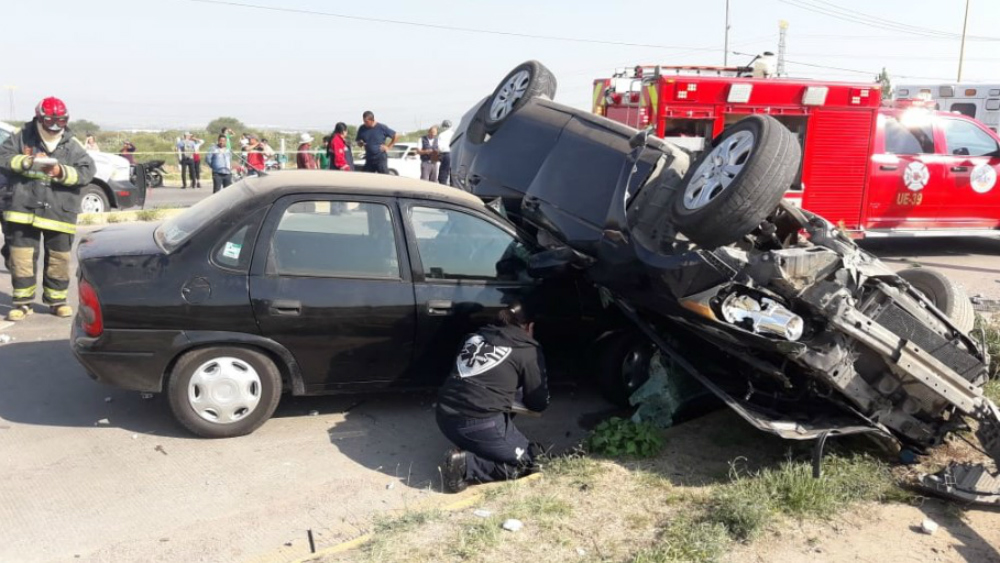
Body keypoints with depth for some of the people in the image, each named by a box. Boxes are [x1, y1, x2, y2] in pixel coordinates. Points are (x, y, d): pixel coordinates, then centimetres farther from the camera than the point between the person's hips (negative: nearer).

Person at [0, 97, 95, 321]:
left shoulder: (72, 145, 1)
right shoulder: (22, 136, 3)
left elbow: (87, 172, -7)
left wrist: (61, 172, -22)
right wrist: (27, 161, -15)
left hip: (59, 212, 0)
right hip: (23, 209, 0)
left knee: (59, 258, 7)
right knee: (22, 257, 3)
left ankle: (57, 300, 22)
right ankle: (23, 303, 14)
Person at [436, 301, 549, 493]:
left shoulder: (477, 335, 18)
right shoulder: (528, 350, 3)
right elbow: (539, 403, 9)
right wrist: (523, 399, 32)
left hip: (445, 417, 7)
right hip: (481, 423, -7)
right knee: (528, 461, 11)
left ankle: (467, 453, 9)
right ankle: (467, 465, -7)